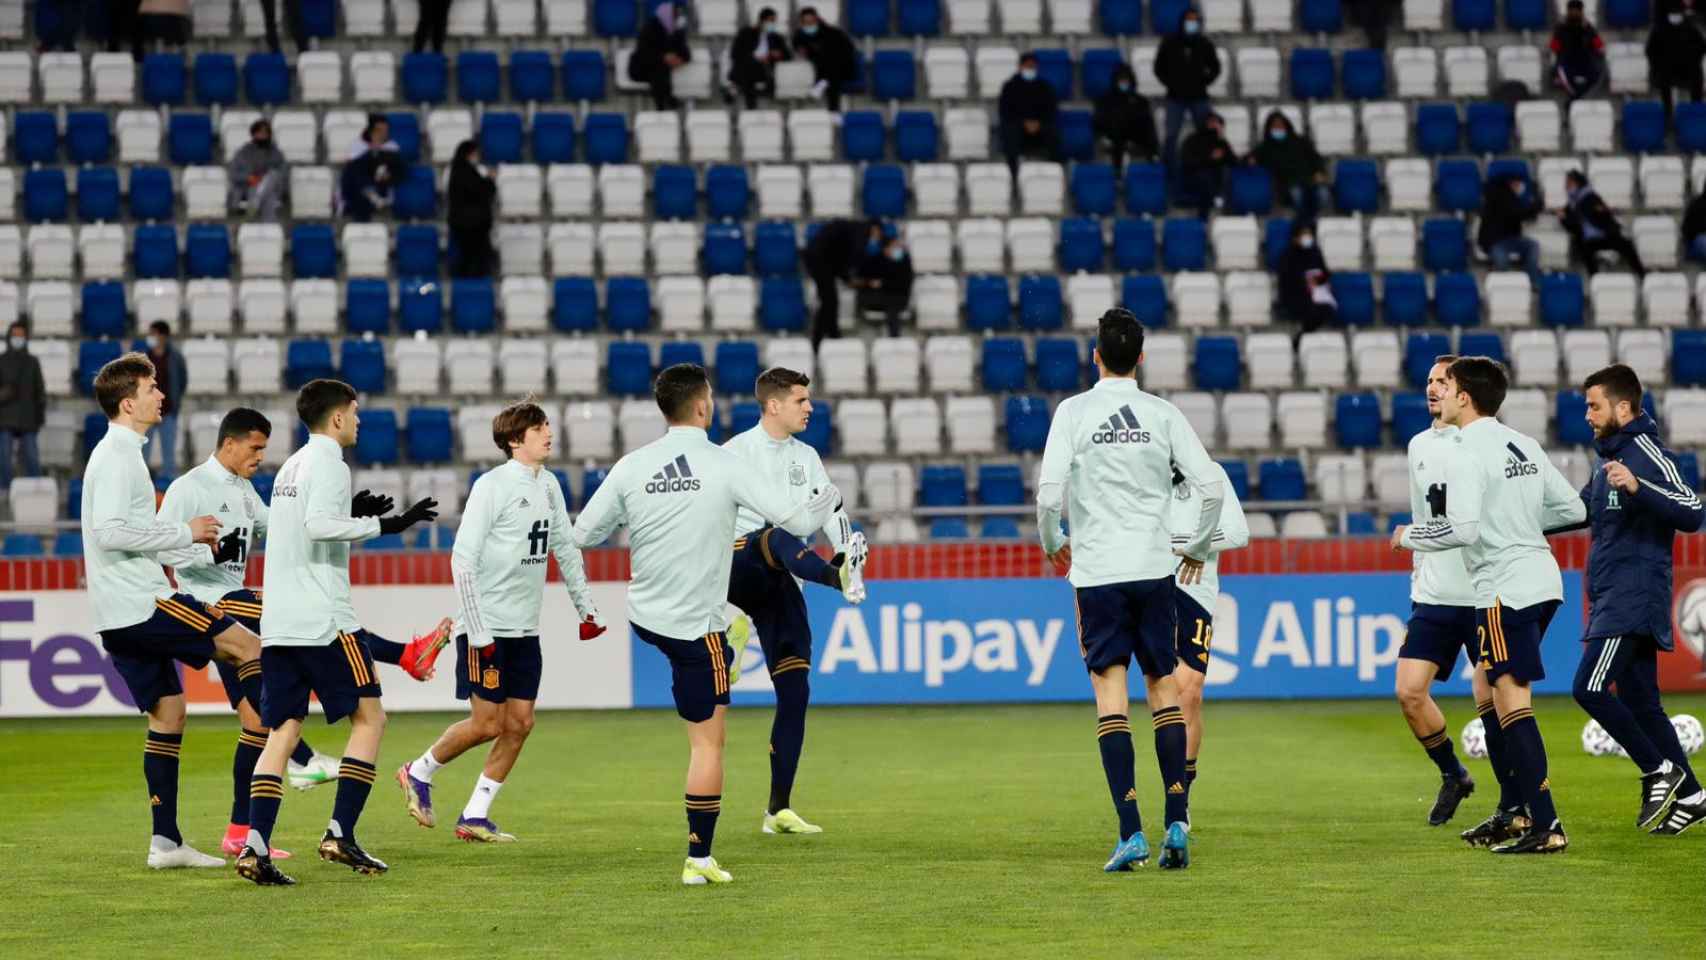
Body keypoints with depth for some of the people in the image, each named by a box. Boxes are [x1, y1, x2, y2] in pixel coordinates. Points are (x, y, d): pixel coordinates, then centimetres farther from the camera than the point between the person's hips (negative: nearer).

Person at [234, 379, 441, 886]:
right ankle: (340, 835, -4)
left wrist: (356, 516, 29)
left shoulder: (291, 465, 20)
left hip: (278, 625, 8)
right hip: (322, 619, -8)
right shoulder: (326, 462, -7)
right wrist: (384, 525, -18)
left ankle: (255, 847, -8)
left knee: (282, 730, 4)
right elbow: (318, 524, -22)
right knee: (369, 718, 2)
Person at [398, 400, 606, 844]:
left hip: (525, 627, 7)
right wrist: (477, 632, -19)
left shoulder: (549, 486, 9)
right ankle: (419, 773, 18)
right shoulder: (492, 486, -13)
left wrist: (585, 607, 16)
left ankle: (474, 816, 10)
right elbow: (463, 558, -16)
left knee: (519, 723, 3)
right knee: (487, 723, -6)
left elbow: (566, 548, 22)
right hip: (487, 625, -7)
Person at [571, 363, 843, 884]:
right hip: (697, 626, -5)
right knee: (708, 743, 3)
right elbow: (797, 519, -13)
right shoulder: (725, 466, -14)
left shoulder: (632, 466, -5)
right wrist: (830, 497, 8)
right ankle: (699, 859, 5)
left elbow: (583, 533, 1)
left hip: (643, 616, 5)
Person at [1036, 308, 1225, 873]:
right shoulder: (1163, 415, 3)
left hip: (1096, 571, -2)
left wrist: (1052, 544, 10)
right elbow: (1211, 487, -1)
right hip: (1153, 567, 2)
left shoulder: (1073, 412, -2)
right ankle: (1176, 823, 2)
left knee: (1110, 693, -3)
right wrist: (1198, 548, 16)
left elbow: (1049, 491, -9)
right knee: (1163, 688, 11)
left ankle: (1130, 832, -11)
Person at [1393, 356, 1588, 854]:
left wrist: (1409, 536, -5)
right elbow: (1572, 508, 16)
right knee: (1495, 691, 18)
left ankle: (1546, 826, -14)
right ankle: (1516, 813, 21)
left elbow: (1463, 529, -22)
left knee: (1512, 699, -9)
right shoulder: (1524, 446, 13)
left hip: (1506, 588, -9)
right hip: (1540, 577, 9)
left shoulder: (1466, 455, -12)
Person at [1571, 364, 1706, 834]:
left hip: (1634, 598, -10)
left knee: (1590, 687, -16)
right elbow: (1577, 510, 34)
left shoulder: (1649, 455, -12)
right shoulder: (1609, 460, 18)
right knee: (1639, 703, 9)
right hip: (1611, 601, 10)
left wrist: (1637, 487, -34)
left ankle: (1660, 771, -7)